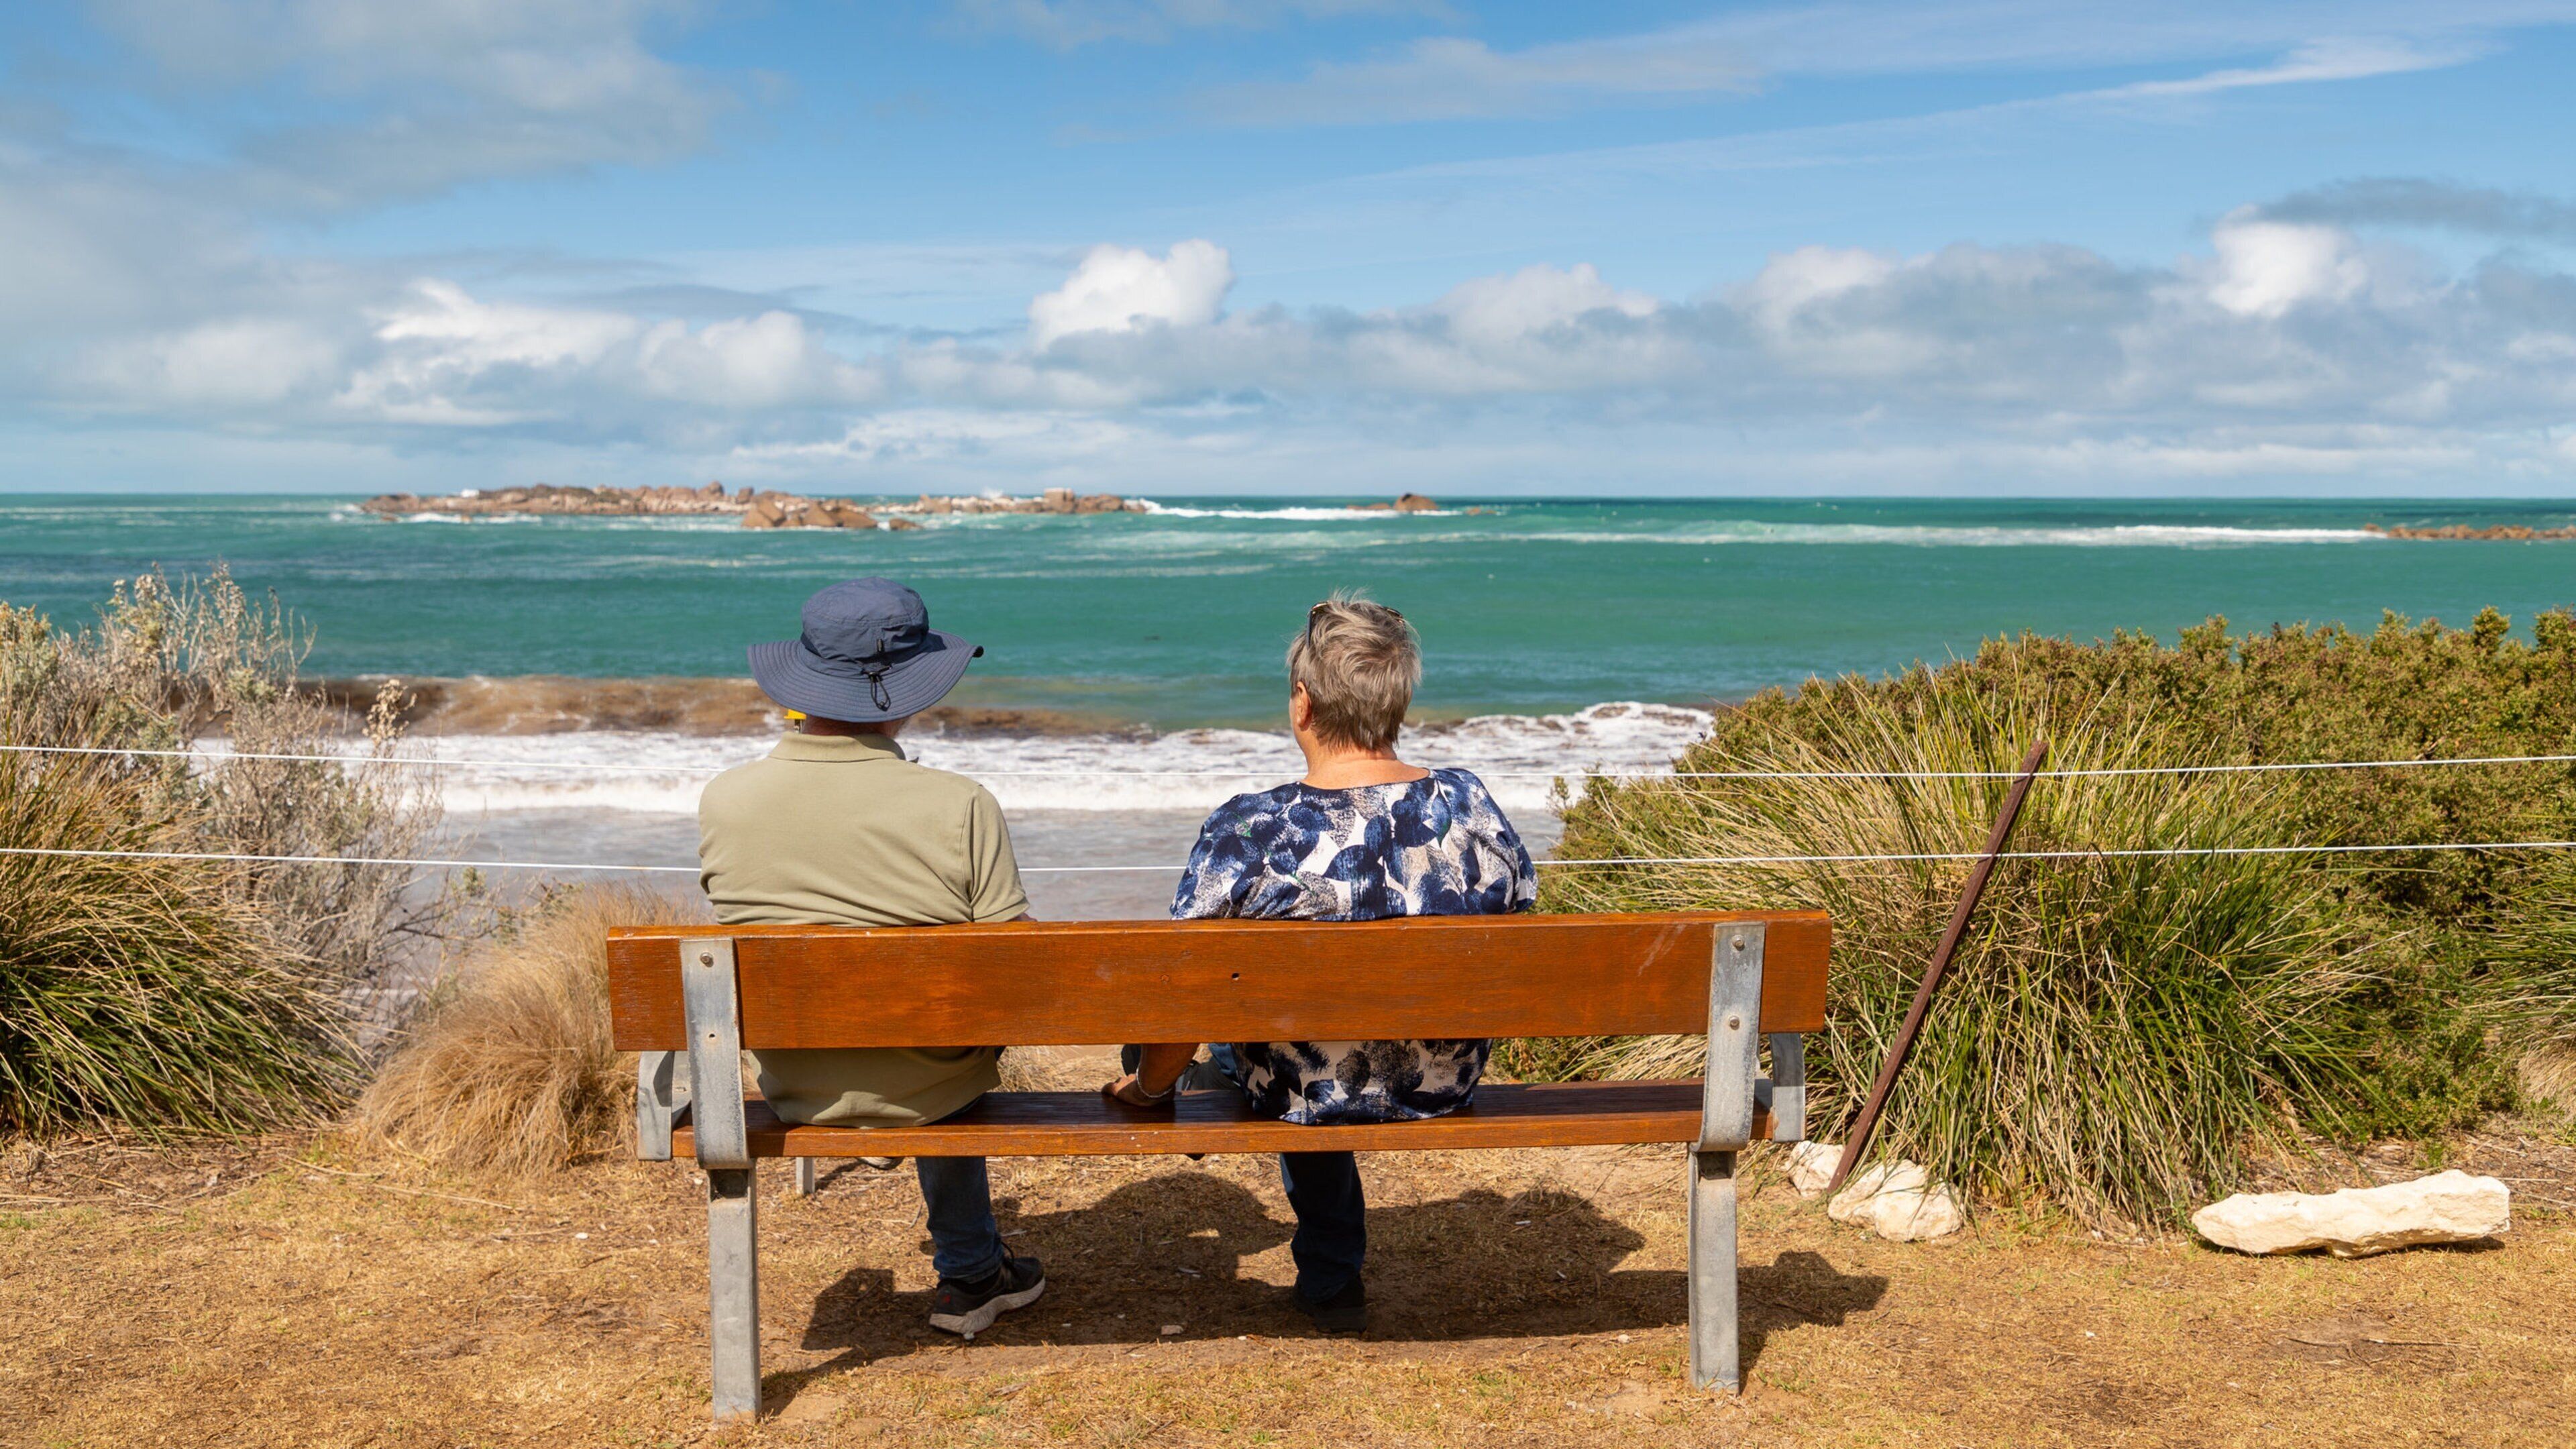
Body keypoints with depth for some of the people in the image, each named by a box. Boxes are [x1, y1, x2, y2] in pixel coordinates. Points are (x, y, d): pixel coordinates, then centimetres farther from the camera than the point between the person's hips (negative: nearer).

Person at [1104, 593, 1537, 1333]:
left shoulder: (1247, 832, -26)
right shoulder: (1472, 805, -15)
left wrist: (1146, 1086, 3)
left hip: (1302, 1094, -3)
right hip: (1447, 1087, 4)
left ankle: (1331, 1278, 52)